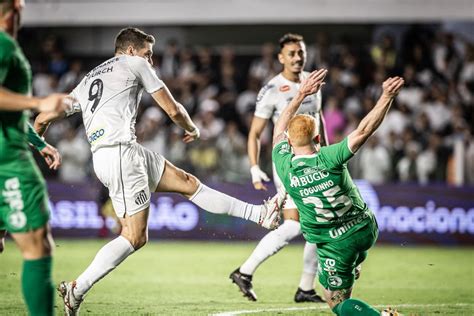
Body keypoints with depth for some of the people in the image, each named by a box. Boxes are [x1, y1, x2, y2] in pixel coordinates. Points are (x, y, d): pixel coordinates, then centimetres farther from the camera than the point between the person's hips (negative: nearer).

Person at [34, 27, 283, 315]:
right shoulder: (134, 64, 7)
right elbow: (173, 110, 8)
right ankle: (77, 289, -11)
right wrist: (192, 129, 28)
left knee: (187, 182, 12)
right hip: (122, 152, -9)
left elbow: (42, 120, 22)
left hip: (101, 157, 9)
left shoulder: (88, 80, 26)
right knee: (135, 237, -9)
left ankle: (259, 214, 15)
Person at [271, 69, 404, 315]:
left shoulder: (284, 167, -15)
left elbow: (280, 130, 2)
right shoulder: (329, 159, -22)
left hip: (335, 244, -1)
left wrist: (301, 94, 6)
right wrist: (387, 97, -14)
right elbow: (363, 131, -20)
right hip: (366, 228, 1)